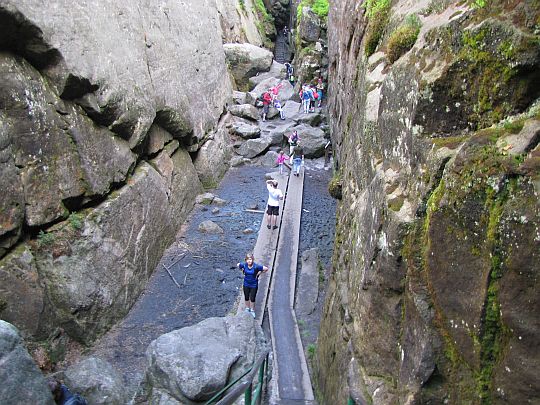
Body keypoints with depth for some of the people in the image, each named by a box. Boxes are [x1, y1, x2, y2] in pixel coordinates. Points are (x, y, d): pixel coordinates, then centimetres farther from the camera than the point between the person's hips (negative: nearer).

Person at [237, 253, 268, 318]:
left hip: (254, 285, -2)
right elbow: (237, 265, 3)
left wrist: (259, 273, -11)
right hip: (246, 284, 2)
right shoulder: (244, 265, -18)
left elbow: (266, 269, -16)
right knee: (246, 297, 18)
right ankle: (247, 309, 43)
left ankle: (252, 310, 32)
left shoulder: (256, 266, -25)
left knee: (252, 298, 8)